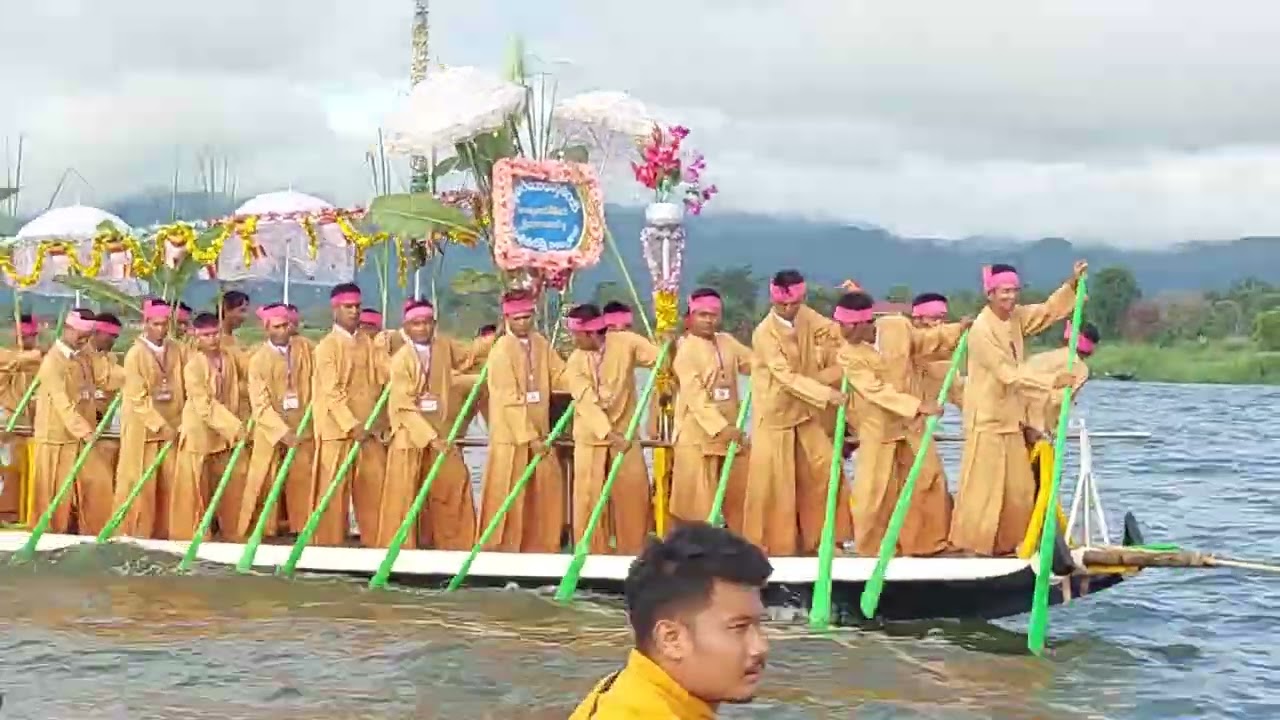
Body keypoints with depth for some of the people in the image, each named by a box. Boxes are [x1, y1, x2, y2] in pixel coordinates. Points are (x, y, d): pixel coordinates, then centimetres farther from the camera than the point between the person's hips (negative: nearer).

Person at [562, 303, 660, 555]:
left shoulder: (626, 343, -7)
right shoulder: (575, 361, -8)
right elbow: (587, 402, -18)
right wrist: (609, 433, -31)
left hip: (625, 433, 0)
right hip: (590, 438, 0)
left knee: (634, 494, 2)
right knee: (589, 497, 0)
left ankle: (633, 552, 15)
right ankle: (592, 553, 11)